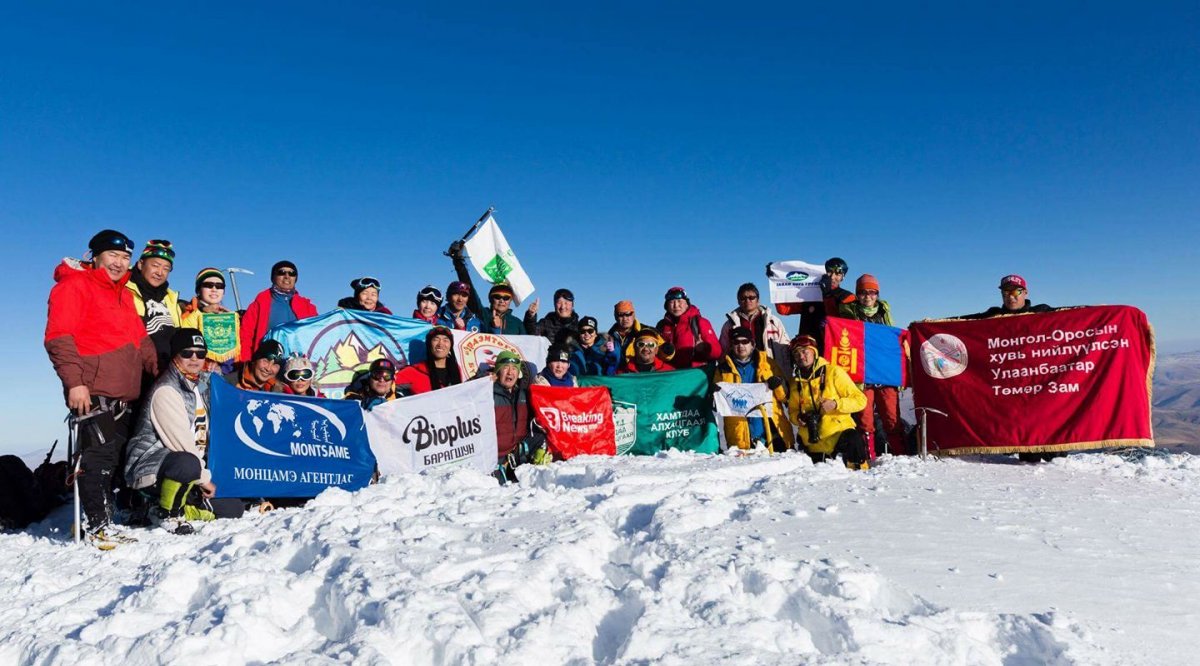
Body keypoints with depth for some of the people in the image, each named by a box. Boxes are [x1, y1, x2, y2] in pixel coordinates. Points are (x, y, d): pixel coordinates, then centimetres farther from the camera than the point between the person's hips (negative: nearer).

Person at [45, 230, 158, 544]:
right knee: (98, 456, -7)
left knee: (115, 456, 9)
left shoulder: (123, 294, 22)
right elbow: (58, 337, -11)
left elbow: (140, 338, 25)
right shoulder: (74, 285, -2)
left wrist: (158, 370, 13)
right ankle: (98, 526, -1)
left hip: (125, 393, 8)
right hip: (92, 391, -8)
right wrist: (74, 382, -18)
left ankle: (105, 521, 16)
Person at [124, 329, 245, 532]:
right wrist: (204, 478, -15)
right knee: (188, 463, -42)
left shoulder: (201, 387, 13)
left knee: (233, 508, -1)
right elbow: (181, 442, -20)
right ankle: (171, 513, -18)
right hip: (149, 467, -8)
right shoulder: (165, 391, -15)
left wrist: (203, 476, 8)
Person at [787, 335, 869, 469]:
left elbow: (860, 400, -4)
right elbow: (792, 410, 23)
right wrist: (798, 418, 0)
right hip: (813, 443, 5)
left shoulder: (833, 372, -3)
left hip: (838, 431, -5)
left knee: (853, 441, -35)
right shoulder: (795, 383, 10)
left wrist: (835, 404, -19)